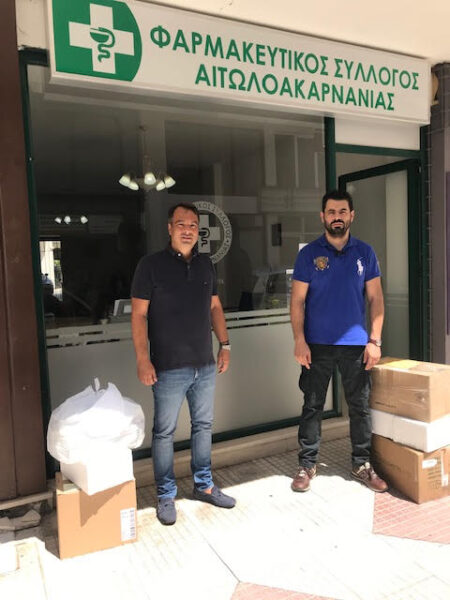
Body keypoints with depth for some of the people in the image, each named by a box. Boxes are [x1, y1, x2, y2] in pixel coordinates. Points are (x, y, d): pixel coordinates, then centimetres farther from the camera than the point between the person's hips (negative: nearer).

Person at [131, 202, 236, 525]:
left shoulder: (205, 264, 10)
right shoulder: (151, 265, -6)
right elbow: (139, 314, -9)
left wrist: (224, 344, 9)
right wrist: (143, 359, -16)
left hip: (205, 365, 5)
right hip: (168, 368, -5)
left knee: (203, 426, 16)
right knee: (164, 432, 6)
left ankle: (204, 485, 33)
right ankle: (166, 495, 23)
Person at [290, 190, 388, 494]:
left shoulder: (365, 252, 5)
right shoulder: (309, 254, -1)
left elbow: (376, 299, 5)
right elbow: (298, 301, -2)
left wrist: (375, 340, -4)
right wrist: (299, 340, -11)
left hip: (356, 344, 2)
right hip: (318, 345, -1)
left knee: (360, 407, 10)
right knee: (313, 406, 7)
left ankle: (362, 464, 27)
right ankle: (307, 465, 20)